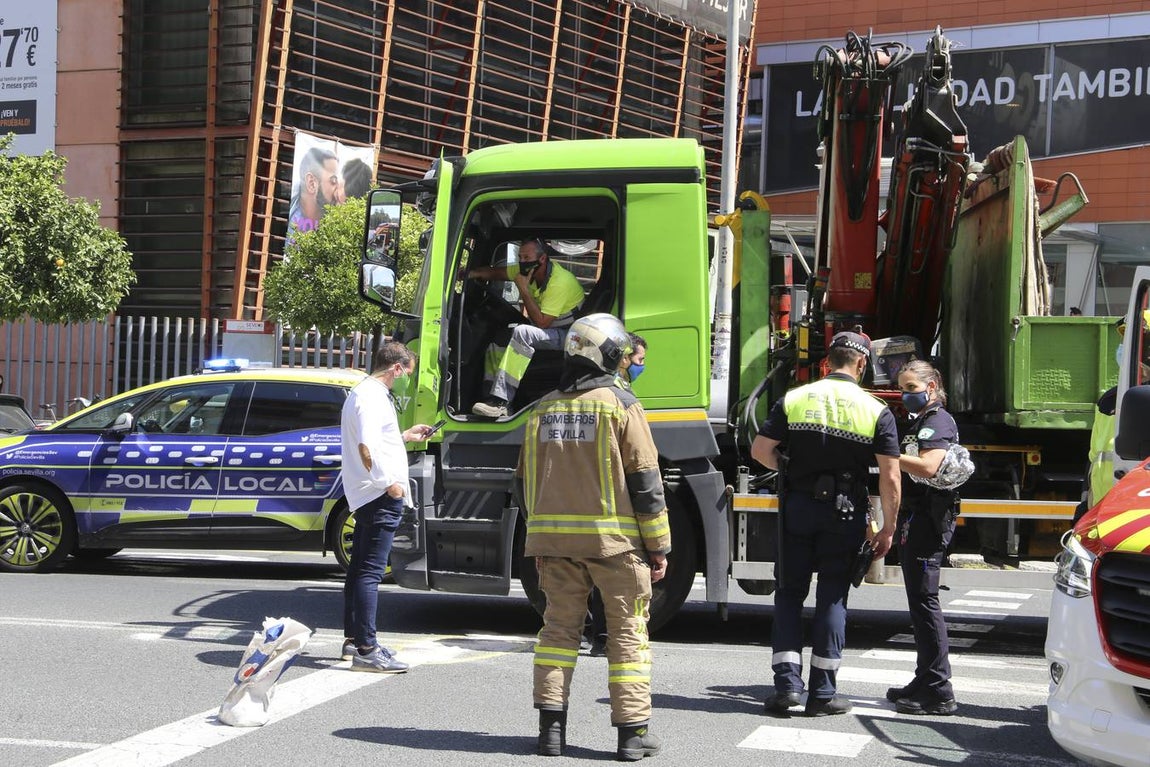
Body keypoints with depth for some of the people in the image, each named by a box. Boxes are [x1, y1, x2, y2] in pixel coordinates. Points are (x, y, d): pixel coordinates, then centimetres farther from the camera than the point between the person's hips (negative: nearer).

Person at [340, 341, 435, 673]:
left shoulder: (363, 393, 20)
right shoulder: (371, 396, -14)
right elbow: (367, 447, -25)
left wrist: (406, 436, 31)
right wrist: (389, 482, -22)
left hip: (367, 496, 11)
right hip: (381, 497, -11)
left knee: (360, 568, 16)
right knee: (370, 571, -11)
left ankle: (353, 639, 26)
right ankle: (366, 650, -12)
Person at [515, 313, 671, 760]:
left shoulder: (544, 409, 10)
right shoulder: (620, 404, -5)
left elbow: (525, 483, 14)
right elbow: (644, 480, -8)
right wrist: (658, 546, -2)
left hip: (554, 538, 4)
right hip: (614, 539, -4)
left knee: (560, 627, 11)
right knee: (627, 631, 4)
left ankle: (552, 727, 7)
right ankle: (632, 731, 4)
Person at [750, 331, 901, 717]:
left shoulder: (794, 399, 1)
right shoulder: (876, 411, -3)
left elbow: (760, 450, -2)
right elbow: (890, 478, -7)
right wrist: (887, 530, 2)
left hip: (798, 507, 1)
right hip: (845, 512, -1)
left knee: (789, 593, 10)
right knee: (832, 598, 7)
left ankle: (787, 683, 1)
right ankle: (822, 693, 9)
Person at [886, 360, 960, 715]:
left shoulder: (938, 421, -9)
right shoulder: (915, 422, 21)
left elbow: (928, 467, -25)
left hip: (927, 519, -10)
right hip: (913, 517, 10)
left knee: (924, 599, -11)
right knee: (919, 600, 14)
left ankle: (938, 693, -10)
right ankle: (925, 682, 23)